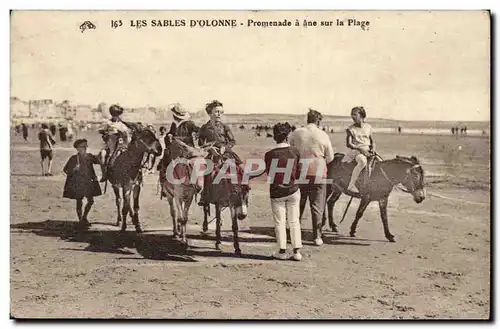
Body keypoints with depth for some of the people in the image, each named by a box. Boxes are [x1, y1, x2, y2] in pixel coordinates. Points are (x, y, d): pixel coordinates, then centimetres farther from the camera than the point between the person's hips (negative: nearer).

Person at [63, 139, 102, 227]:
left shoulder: (89, 156, 4)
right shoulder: (74, 158, -6)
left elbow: (99, 161, -1)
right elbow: (66, 170, -5)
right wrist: (74, 169, -21)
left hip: (88, 182, 4)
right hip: (77, 183, -4)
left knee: (91, 201, 6)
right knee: (79, 203, 3)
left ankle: (84, 217, 27)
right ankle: (80, 220, 17)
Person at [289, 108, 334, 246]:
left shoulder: (296, 133, 0)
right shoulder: (323, 135, -4)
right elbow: (330, 157, 3)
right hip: (318, 173, -2)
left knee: (298, 205, 14)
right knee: (317, 206, 6)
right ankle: (317, 236, 8)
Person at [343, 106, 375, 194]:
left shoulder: (368, 127, 10)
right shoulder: (351, 129, 1)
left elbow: (372, 140, 18)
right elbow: (348, 144, -3)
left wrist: (373, 148, -3)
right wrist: (360, 148, -14)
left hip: (368, 151, 5)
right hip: (356, 150, -5)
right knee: (363, 161, -36)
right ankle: (351, 185, -37)